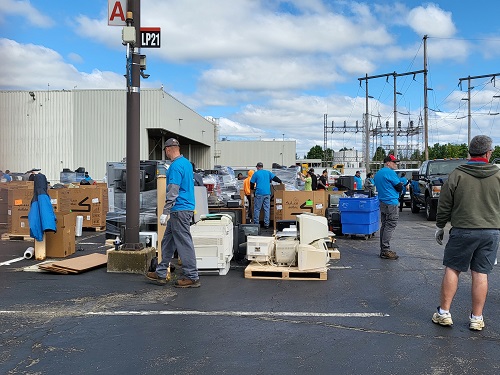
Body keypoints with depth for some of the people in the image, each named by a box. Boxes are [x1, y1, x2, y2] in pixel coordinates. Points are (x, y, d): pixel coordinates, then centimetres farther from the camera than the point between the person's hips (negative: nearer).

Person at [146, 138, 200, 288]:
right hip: (186, 207, 10)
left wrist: (165, 212, -20)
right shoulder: (187, 163, 14)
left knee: (184, 243, -4)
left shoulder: (175, 166, -16)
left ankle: (192, 277, 4)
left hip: (180, 209, -10)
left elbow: (173, 192, -22)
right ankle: (161, 273, 23)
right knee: (168, 241, 15)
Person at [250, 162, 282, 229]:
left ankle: (256, 223, 2)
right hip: (267, 193, 4)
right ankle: (266, 224, 7)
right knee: (267, 209, 6)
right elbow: (275, 178, 13)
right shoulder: (268, 172, 13)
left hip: (259, 193, -3)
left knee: (257, 209, 2)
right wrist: (280, 182, 29)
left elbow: (252, 183, 5)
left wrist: (252, 188, 24)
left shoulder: (256, 173, 2)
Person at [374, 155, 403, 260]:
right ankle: (385, 250, -10)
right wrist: (401, 185, 13)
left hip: (382, 202, 10)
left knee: (384, 225, 12)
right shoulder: (390, 172, -11)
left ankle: (383, 250, 16)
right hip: (391, 202, -10)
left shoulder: (378, 173, 18)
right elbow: (400, 188, -8)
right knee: (390, 225, -9)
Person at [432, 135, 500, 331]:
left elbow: (444, 206, -1)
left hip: (463, 231, -2)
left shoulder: (456, 175, -6)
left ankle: (444, 313, 13)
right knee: (481, 274, 7)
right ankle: (476, 318, 16)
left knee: (452, 269, 8)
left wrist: (440, 226, 11)